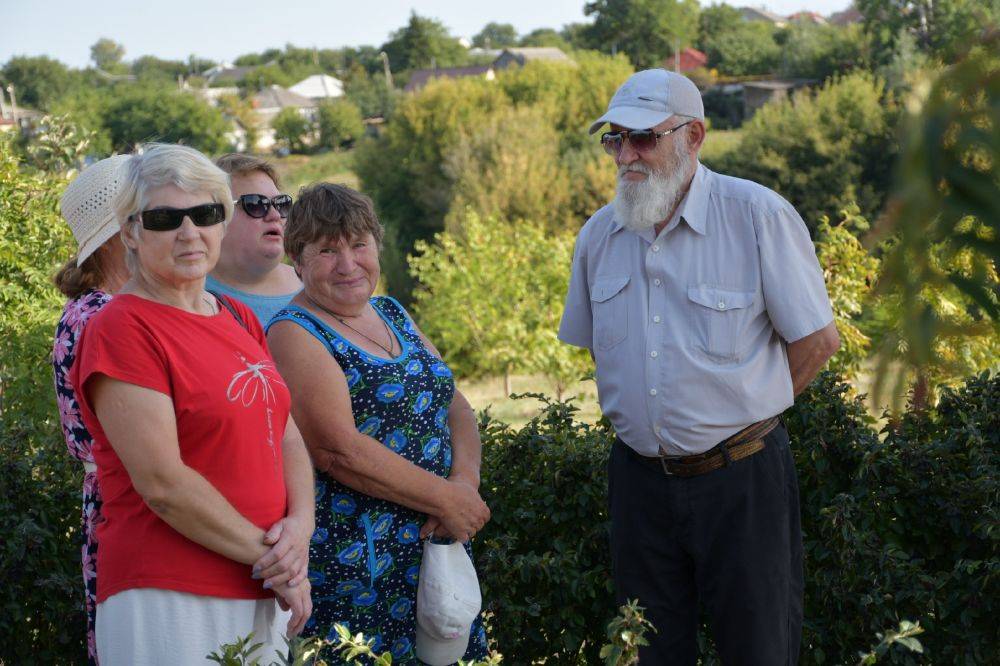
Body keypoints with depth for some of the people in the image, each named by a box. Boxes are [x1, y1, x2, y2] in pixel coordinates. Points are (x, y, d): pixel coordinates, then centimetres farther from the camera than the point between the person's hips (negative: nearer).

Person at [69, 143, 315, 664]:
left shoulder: (238, 318, 13)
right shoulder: (121, 328, -12)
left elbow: (287, 436, 10)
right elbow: (161, 483, -18)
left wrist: (300, 524, -9)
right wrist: (269, 557, -13)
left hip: (264, 597, 7)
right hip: (169, 599, -7)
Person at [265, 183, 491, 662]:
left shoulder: (392, 314, 14)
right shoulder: (294, 336, -10)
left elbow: (455, 405, 12)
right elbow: (340, 451, -20)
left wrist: (466, 481, -8)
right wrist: (447, 498, -16)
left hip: (436, 544, 7)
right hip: (352, 564, -7)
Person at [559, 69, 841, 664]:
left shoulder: (758, 215, -12)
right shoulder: (599, 234, 3)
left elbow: (818, 339, -6)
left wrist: (746, 412, 1)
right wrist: (648, 417, 13)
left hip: (741, 480, -4)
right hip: (639, 477, 4)